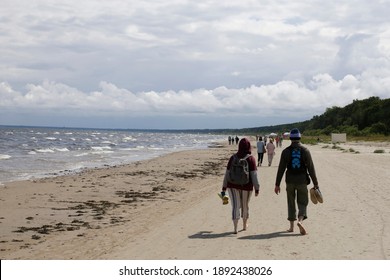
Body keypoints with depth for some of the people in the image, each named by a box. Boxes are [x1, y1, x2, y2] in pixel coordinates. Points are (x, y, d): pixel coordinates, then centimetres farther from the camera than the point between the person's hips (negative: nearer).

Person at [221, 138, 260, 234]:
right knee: (245, 206, 17)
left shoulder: (233, 157, -1)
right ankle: (244, 225, 34)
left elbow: (227, 173, 0)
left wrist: (224, 187, 6)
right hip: (246, 186, -1)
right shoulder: (251, 158, -8)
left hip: (233, 185, 1)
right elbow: (254, 175, -11)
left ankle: (235, 228, -13)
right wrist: (257, 188, -7)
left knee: (235, 206, 0)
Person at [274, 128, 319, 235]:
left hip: (290, 181, 1)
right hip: (302, 181, -1)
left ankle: (291, 226, 18)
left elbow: (281, 169, -3)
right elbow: (311, 168, -4)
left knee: (291, 203, 13)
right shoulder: (305, 150, -3)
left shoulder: (286, 151, -3)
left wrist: (277, 184, 1)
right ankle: (300, 220, -19)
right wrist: (315, 183, 2)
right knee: (302, 203, 6)